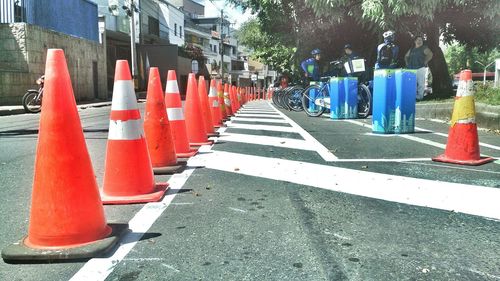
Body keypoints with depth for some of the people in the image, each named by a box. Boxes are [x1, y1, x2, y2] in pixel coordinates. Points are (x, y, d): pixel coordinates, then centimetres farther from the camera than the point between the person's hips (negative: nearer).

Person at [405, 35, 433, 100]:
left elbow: (430, 54, -9)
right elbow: (406, 56, 32)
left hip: (421, 68, -5)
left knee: (421, 82, -9)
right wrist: (407, 62, 18)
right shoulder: (411, 49, 19)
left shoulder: (424, 48, 3)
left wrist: (425, 62, -12)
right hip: (412, 68, 5)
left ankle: (420, 96, -8)